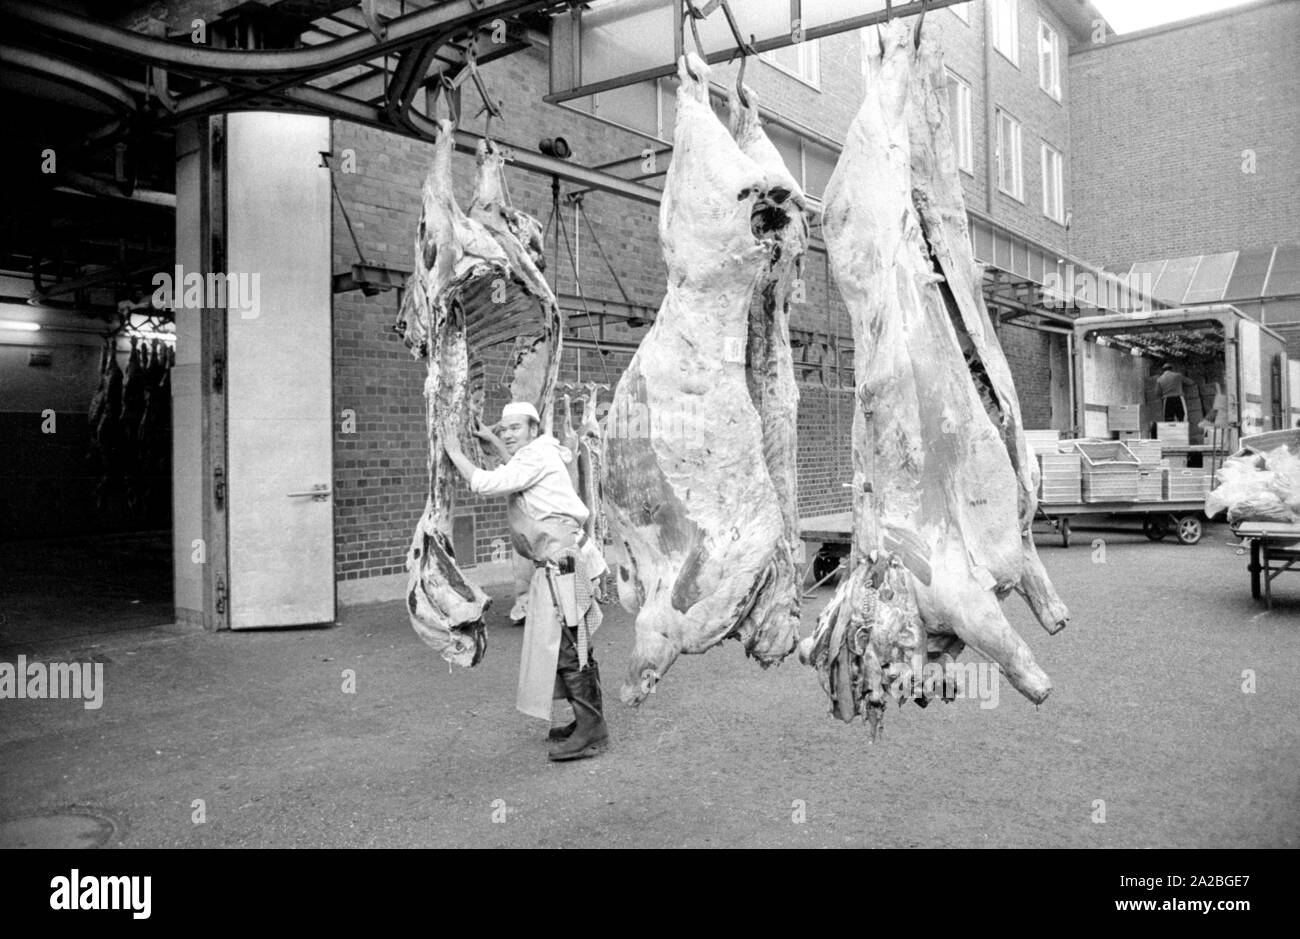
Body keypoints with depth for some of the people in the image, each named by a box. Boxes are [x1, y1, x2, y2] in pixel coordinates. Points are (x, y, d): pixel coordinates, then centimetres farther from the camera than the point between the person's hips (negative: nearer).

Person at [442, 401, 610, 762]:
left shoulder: (539, 456, -11)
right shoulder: (539, 455, 20)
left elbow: (485, 483, -18)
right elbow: (518, 468, 46)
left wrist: (456, 453, -4)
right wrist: (490, 441, 37)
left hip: (564, 562, -11)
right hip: (556, 564, 11)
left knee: (568, 647, -10)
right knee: (568, 646, 15)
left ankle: (591, 731, -5)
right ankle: (588, 722, 24)